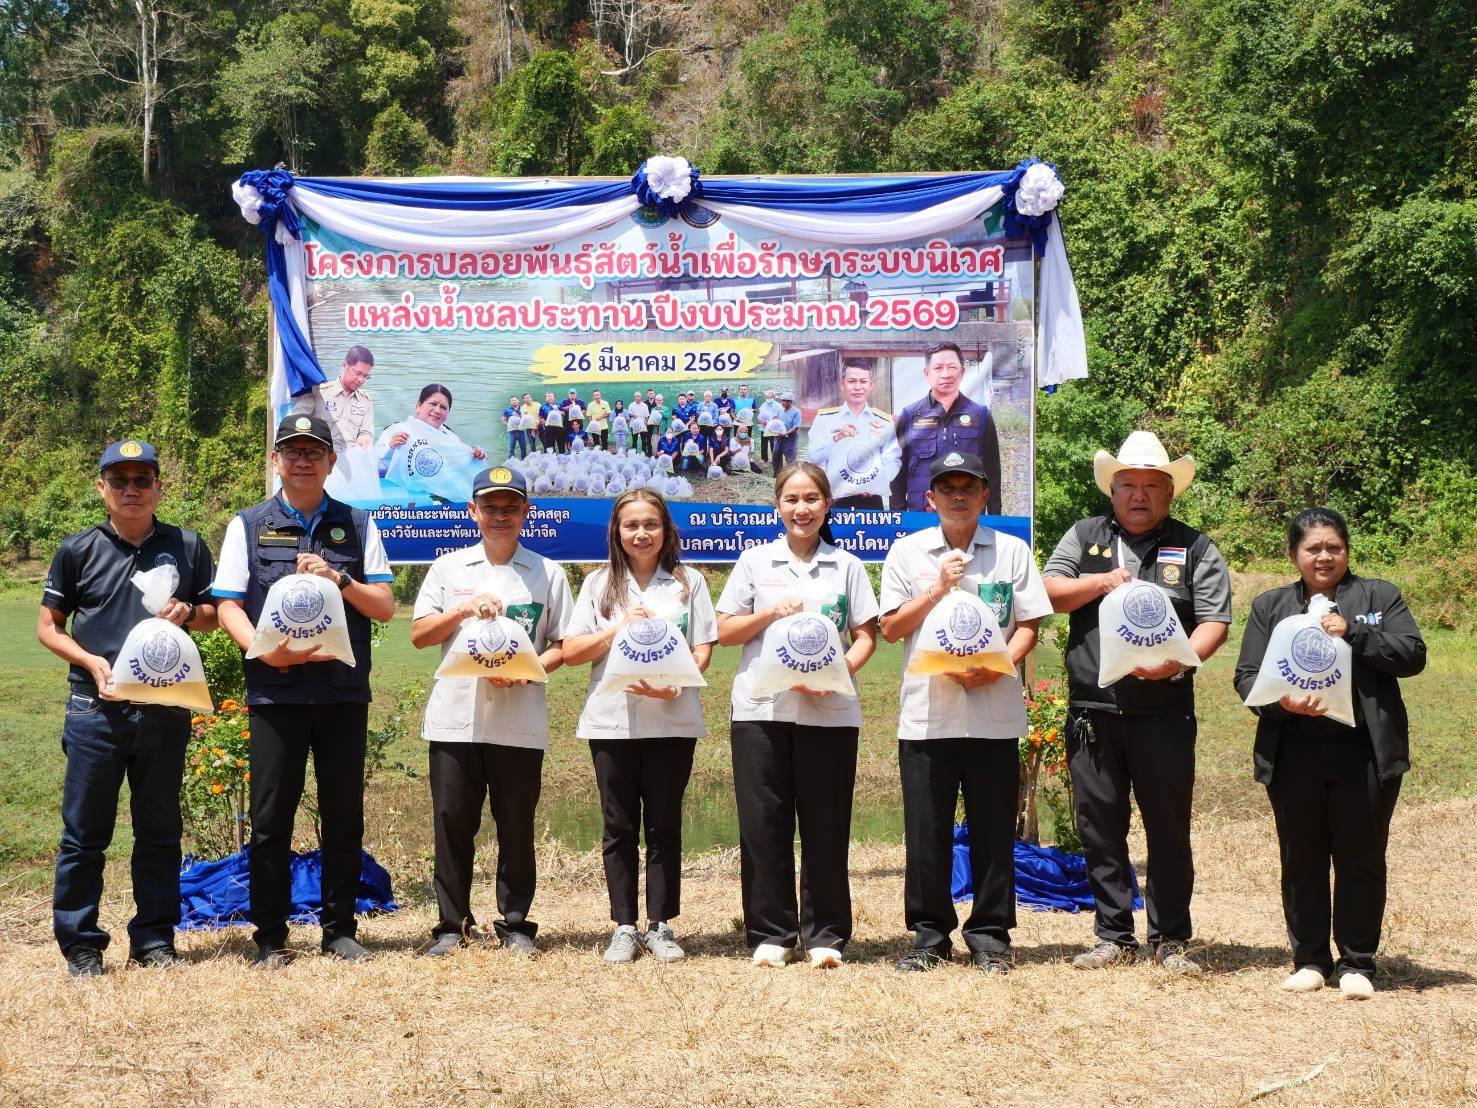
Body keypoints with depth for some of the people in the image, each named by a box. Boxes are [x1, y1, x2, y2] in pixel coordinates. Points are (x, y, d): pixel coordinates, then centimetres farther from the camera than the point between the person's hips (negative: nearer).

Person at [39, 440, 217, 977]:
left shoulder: (186, 546, 7)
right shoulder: (78, 549, 3)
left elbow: (215, 613, 14)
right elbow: (48, 626, 6)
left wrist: (189, 612, -9)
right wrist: (91, 661, -11)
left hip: (166, 708, 2)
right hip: (95, 708, -2)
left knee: (159, 831, 9)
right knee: (84, 833, 2)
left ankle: (154, 938, 19)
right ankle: (80, 943, 12)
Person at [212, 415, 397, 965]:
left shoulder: (358, 526, 10)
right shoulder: (248, 525, 7)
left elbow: (385, 607, 5)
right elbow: (228, 605, 1)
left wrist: (337, 579, -12)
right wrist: (264, 650, -17)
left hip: (344, 689, 1)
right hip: (274, 688, -1)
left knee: (344, 815, 6)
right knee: (271, 817, 2)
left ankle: (340, 929, 17)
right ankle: (270, 936, 11)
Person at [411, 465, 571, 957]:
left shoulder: (548, 573, 7)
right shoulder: (448, 568, 10)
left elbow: (564, 645, 5)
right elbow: (419, 635, 5)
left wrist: (526, 671, -13)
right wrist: (465, 609, -11)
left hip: (520, 722, -1)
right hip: (455, 717, 1)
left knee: (517, 826, 4)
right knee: (452, 823, 3)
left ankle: (515, 925, 15)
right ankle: (452, 925, 13)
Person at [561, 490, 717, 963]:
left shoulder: (689, 582, 7)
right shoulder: (599, 584, 9)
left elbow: (703, 651, 3)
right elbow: (571, 652, 3)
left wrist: (675, 684, -16)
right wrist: (620, 626, -10)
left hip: (672, 721, -1)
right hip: (611, 722, 1)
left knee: (664, 826, 4)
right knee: (620, 827, 5)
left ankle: (660, 926, 13)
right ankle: (624, 928, 12)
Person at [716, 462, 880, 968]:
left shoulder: (846, 566, 9)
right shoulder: (754, 561, 9)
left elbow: (866, 636, 7)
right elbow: (724, 632, 8)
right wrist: (770, 613, -9)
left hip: (829, 711, 0)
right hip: (761, 709, 0)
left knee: (825, 824, 2)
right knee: (763, 822, 1)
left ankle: (825, 935, 11)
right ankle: (770, 934, 11)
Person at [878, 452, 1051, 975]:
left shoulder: (1012, 551, 8)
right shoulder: (906, 552, 8)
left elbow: (1029, 626, 5)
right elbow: (891, 629, 3)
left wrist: (996, 666, -13)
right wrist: (940, 587, -9)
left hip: (996, 712, 0)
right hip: (926, 712, 0)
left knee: (994, 830, 4)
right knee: (926, 832, 3)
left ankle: (990, 935, 16)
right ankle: (930, 935, 16)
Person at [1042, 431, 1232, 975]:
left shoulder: (1196, 549, 6)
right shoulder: (1085, 537, 14)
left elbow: (1214, 622, -1)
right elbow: (1049, 592, 5)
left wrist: (1179, 661, -19)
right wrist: (1102, 582, -10)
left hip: (1164, 712, -2)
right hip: (1092, 712, 2)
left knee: (1169, 828, 2)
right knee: (1100, 828, 6)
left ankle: (1170, 940, 13)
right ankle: (1114, 936, 17)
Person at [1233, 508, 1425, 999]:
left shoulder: (1379, 596, 9)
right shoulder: (1271, 605, 12)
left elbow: (1413, 654, -3)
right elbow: (1246, 676, 5)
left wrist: (1352, 632, -13)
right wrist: (1281, 700, -15)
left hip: (1365, 752, -1)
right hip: (1293, 753, 2)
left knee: (1361, 860, 4)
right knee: (1301, 861, 8)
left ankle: (1356, 963, 15)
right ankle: (1310, 958, 20)